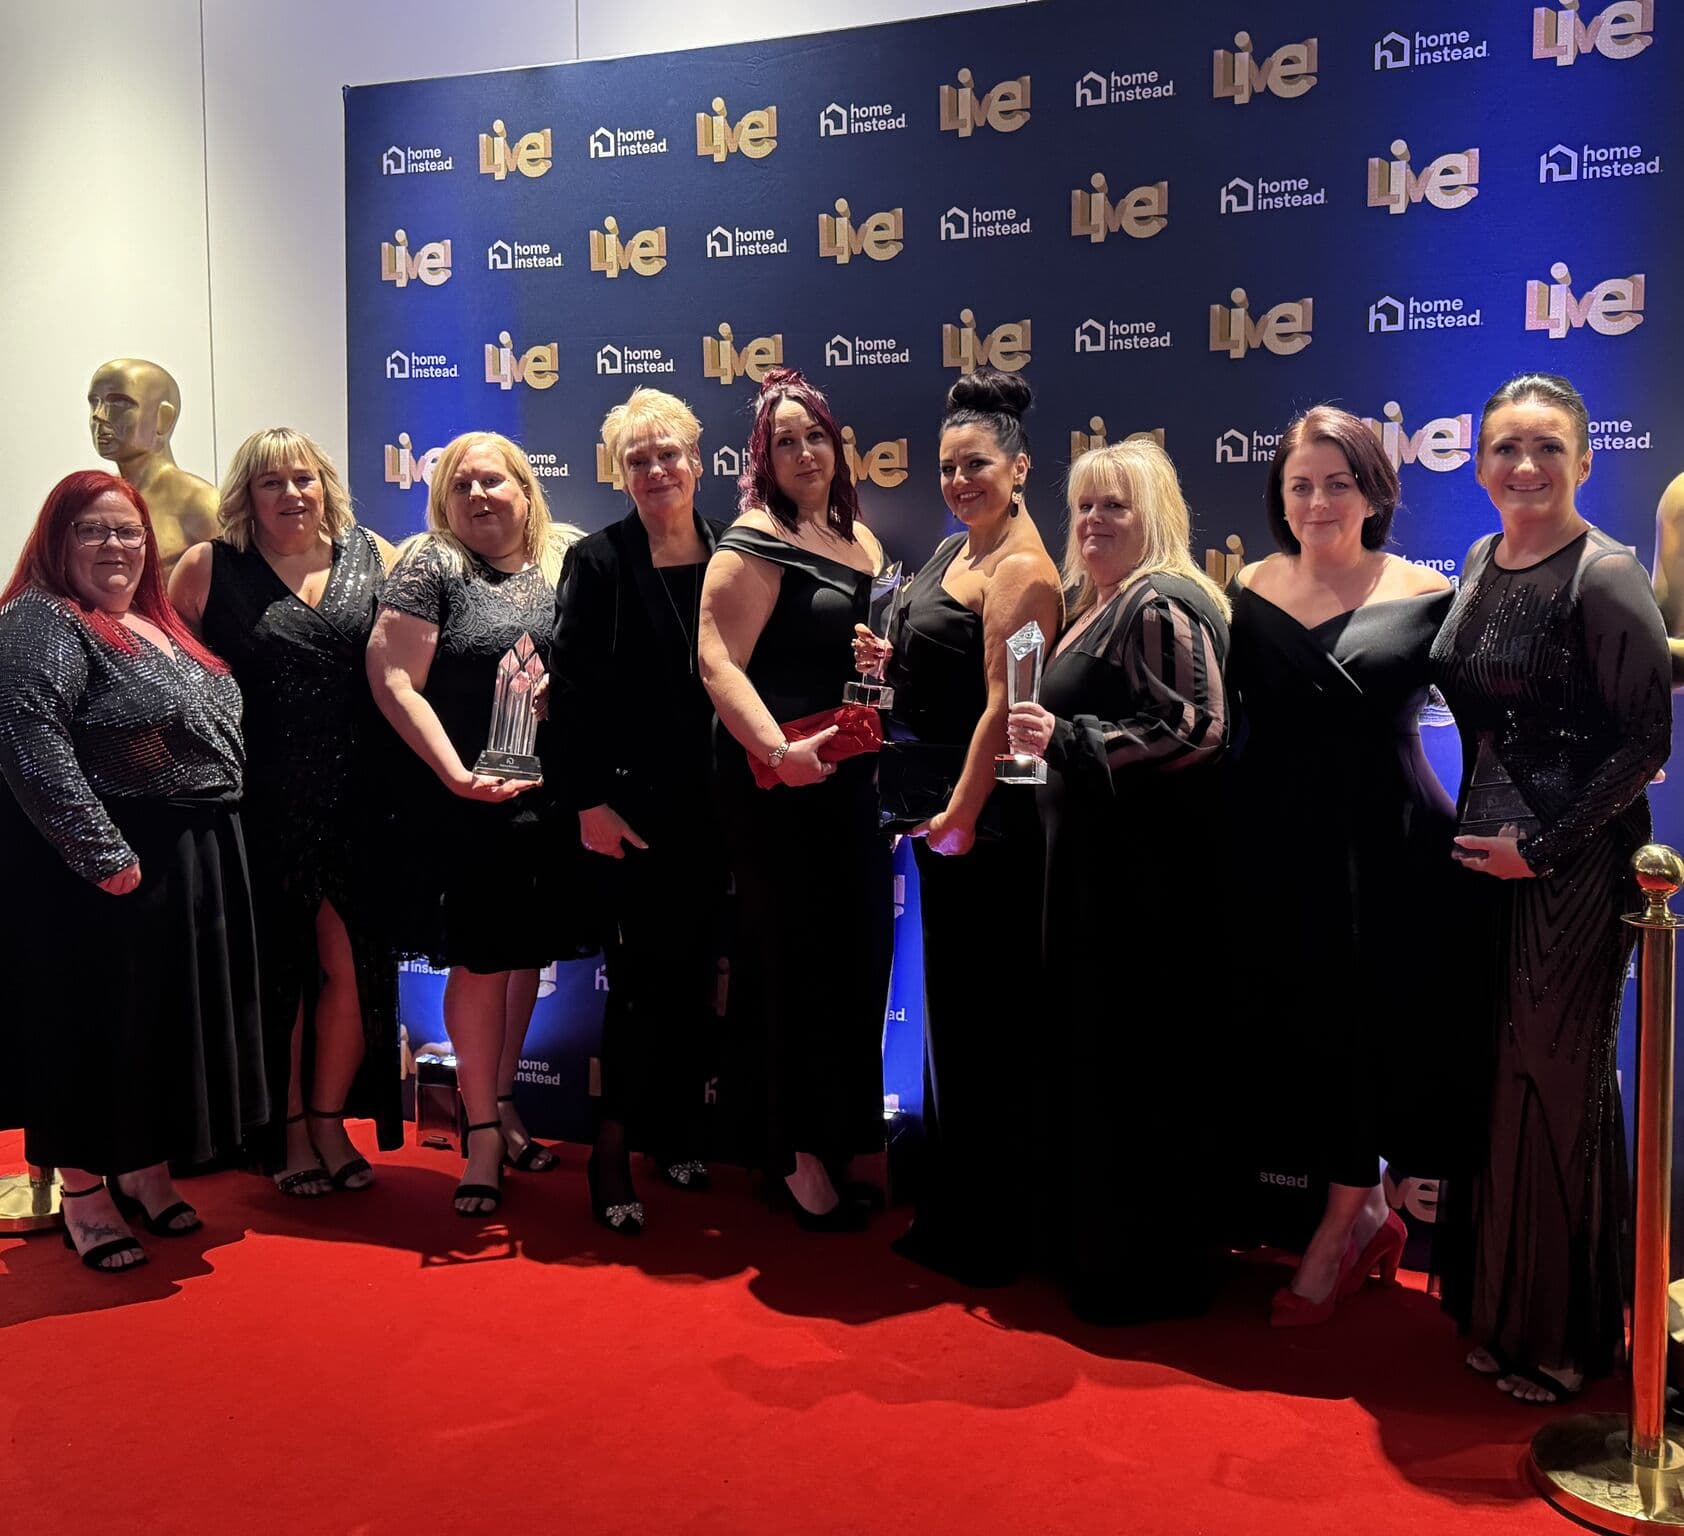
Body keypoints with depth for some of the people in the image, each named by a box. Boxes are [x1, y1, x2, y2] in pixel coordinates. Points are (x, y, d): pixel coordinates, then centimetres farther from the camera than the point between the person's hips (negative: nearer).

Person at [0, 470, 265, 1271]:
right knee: (95, 1031, 3)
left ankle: (146, 1171, 31)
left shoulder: (159, 624, 15)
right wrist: (104, 854, -25)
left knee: (167, 1022, 16)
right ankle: (84, 1196, 17)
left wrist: (218, 838, 13)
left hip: (195, 864, 8)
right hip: (110, 871, -8)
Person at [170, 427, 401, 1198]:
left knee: (352, 965, 3)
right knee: (275, 970, 8)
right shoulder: (207, 568, 1)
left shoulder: (375, 557, 6)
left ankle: (330, 1122, 23)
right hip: (260, 806, -1)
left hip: (352, 803, 2)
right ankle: (288, 1132, 25)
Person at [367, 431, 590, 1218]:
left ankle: (503, 1100, 32)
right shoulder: (429, 564, -6)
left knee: (528, 952, 14)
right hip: (464, 802, -4)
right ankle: (482, 1130, 16)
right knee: (479, 963, 0)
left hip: (547, 796, 4)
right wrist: (456, 774, -19)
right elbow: (394, 681, -12)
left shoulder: (568, 555, 6)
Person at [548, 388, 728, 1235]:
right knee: (642, 972, -1)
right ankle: (613, 1149, 11)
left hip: (711, 802, 4)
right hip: (632, 802, -4)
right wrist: (588, 801, -11)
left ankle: (678, 1129, 27)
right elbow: (571, 689, -7)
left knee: (695, 970, 12)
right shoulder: (598, 560, -4)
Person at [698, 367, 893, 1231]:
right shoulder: (756, 542, -9)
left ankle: (845, 1134, 29)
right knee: (798, 962, 0)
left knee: (859, 953, 12)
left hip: (847, 778, 8)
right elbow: (718, 662, -20)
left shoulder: (860, 539, 14)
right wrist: (777, 749, -31)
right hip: (777, 782, -7)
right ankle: (799, 1156, 15)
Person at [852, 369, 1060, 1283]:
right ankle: (950, 1206, 35)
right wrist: (890, 659, 3)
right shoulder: (954, 550, 12)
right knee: (949, 1003, 18)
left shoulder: (1020, 568, -16)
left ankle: (986, 1236, 17)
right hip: (940, 807, 10)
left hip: (985, 822, -10)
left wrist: (961, 815, -21)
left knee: (980, 1015, 1)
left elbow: (1002, 705, -21)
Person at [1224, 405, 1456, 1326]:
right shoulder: (1250, 591, 5)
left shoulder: (1422, 596, -4)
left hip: (1386, 845, -3)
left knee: (1366, 1035, 4)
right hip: (1278, 845, 4)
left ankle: (1339, 1233, 22)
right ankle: (1368, 1217, 28)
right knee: (1293, 1032, 8)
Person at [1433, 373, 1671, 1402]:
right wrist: (1478, 829, 9)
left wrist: (1541, 844, -15)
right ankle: (1497, 1306, 30)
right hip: (1486, 854, 7)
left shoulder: (1606, 577, -12)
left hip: (1576, 866, -7)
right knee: (1495, 1075, 14)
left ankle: (1567, 1333, 21)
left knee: (1557, 1084, 2)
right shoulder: (1481, 564, 9)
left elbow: (1646, 742, -14)